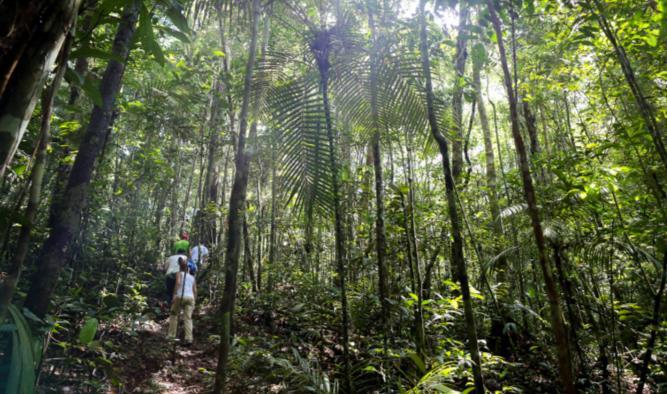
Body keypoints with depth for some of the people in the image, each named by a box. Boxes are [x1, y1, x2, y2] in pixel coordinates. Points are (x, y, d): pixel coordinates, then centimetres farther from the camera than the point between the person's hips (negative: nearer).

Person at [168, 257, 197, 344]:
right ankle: (189, 338, -15)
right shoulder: (192, 277, 23)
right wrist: (194, 303, 17)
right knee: (188, 318, -1)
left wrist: (174, 295, -15)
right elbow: (195, 291, 15)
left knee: (173, 315, 19)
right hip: (190, 298, 3)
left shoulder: (179, 273, 11)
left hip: (180, 297, -3)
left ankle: (171, 335, 16)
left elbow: (178, 282, -10)